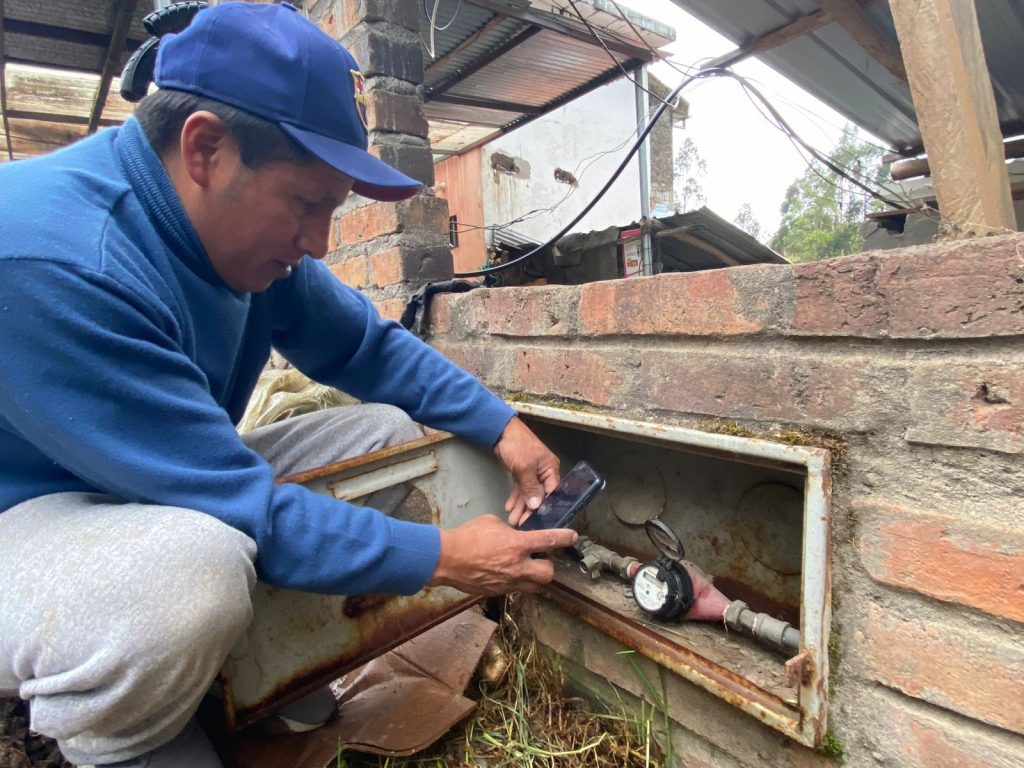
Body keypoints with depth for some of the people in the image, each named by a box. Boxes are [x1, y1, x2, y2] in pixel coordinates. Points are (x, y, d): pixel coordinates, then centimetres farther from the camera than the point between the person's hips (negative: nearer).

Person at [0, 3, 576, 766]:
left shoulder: (249, 231, -8)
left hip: (181, 483, 8)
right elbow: (237, 505, -33)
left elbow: (370, 345, 1)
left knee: (388, 432, -1)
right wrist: (441, 556, -25)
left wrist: (504, 426, -7)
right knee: (190, 568, -41)